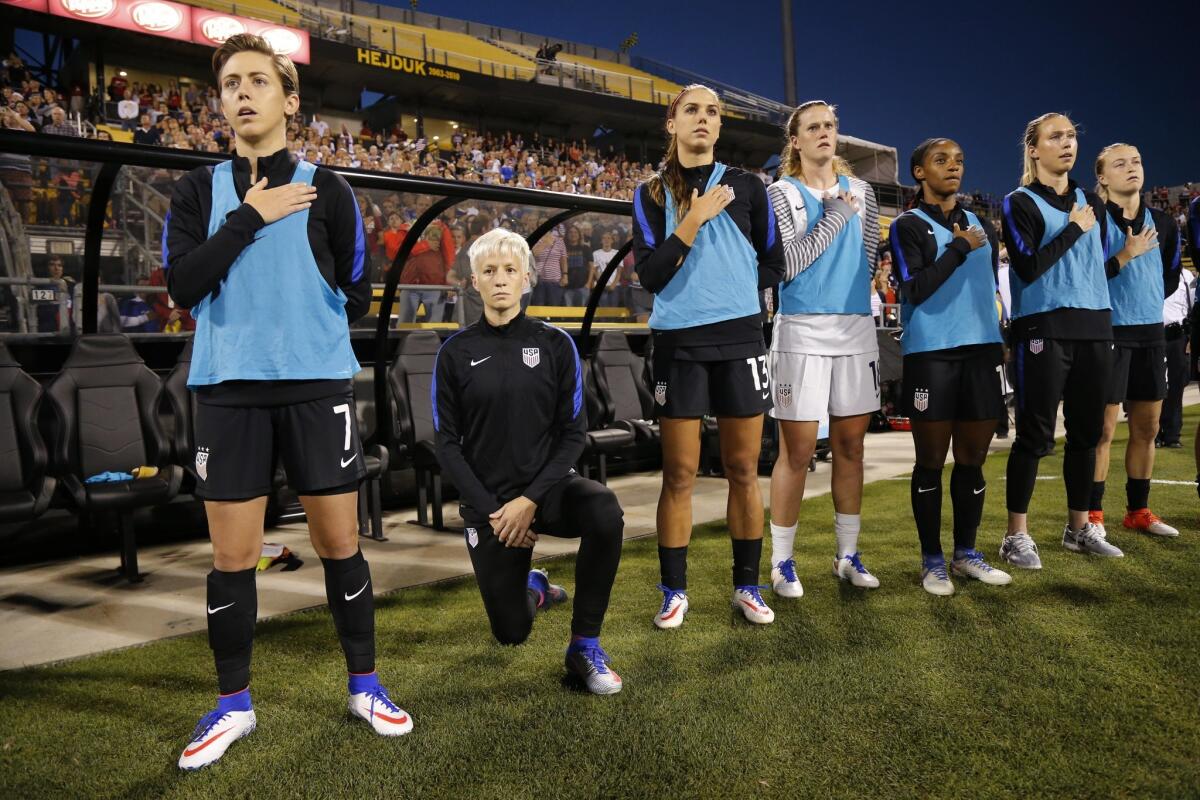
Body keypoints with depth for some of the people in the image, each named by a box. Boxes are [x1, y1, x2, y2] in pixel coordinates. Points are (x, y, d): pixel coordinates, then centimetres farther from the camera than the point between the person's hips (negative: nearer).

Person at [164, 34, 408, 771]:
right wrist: (250, 217, -9)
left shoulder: (326, 190, 3)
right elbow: (183, 284, -7)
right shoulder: (200, 190, 7)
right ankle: (234, 705, 25)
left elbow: (356, 295, 7)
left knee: (339, 541, 6)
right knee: (233, 554, 6)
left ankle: (365, 685, 24)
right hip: (229, 388, 1)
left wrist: (307, 334, 10)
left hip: (318, 385, -1)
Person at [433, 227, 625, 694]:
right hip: (488, 503, 0)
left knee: (605, 511, -34)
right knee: (511, 634, 3)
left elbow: (573, 432, -4)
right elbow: (448, 445, -1)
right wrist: (493, 511, -10)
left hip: (547, 487, 0)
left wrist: (530, 501, -15)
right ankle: (533, 588, 41)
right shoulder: (456, 353, -2)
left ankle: (584, 645, -14)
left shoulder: (555, 344, -2)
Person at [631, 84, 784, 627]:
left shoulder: (746, 187, 8)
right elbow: (650, 274, -6)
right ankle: (674, 591, 14)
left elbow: (772, 265, 14)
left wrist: (731, 286, 5)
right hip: (678, 343, -1)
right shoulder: (652, 194, 6)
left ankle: (747, 586, 19)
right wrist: (694, 219, -12)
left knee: (743, 470, 6)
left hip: (740, 339, 1)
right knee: (679, 474, 2)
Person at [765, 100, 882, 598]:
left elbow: (868, 258, 18)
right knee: (797, 452, -3)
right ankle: (782, 562, 9)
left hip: (856, 329, 5)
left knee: (850, 446, 9)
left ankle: (848, 555, 22)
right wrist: (835, 216, -11)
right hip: (802, 332, -4)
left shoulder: (860, 191, 13)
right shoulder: (781, 193, -1)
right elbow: (784, 264, -12)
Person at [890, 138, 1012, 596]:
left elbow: (991, 289, 24)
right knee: (931, 462, 1)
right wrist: (959, 248, -10)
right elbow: (914, 289, -13)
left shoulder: (981, 226, 18)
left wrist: (999, 338, 20)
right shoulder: (909, 226, 0)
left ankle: (966, 553, 21)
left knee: (973, 459, 8)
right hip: (930, 353, -5)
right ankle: (932, 560, 11)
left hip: (980, 351, 5)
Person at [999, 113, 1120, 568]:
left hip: (1095, 329, 6)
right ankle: (1017, 535, 3)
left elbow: (1100, 264, 21)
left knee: (1087, 431, 10)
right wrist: (1073, 230, -7)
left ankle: (1079, 528, 22)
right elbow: (1027, 268, -13)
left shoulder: (1092, 203, 17)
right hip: (1043, 331, -6)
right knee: (1035, 434, -5)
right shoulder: (1020, 203, -1)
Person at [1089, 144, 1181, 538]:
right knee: (1103, 428, -4)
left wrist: (1147, 299, 14)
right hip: (1109, 332, -6)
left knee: (1147, 427, 11)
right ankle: (1092, 513, 5)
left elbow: (1171, 276, 23)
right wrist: (1126, 256, -21)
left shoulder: (1163, 222, 10)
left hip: (1152, 332, 6)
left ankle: (1138, 511, 22)